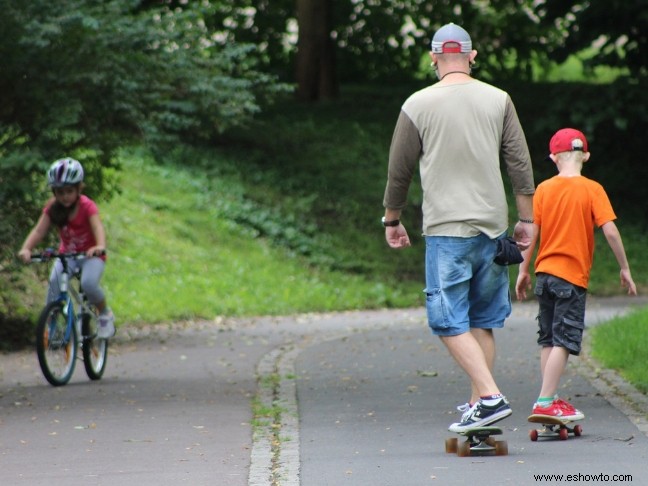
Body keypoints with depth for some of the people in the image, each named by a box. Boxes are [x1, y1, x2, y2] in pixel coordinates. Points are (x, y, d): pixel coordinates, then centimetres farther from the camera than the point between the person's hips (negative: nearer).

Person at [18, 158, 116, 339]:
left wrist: (100, 246, -59)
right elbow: (39, 230, -21)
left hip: (91, 255, -3)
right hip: (67, 254, 3)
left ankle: (105, 314, -1)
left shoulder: (87, 206, -20)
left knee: (88, 283, -30)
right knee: (54, 280, -26)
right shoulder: (52, 208, -11)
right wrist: (26, 249, -41)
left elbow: (98, 227, -37)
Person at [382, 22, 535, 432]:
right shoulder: (498, 100, 5)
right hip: (493, 226, 4)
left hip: (447, 229, -4)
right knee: (483, 319, 12)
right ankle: (479, 403, 12)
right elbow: (521, 164, 5)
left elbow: (399, 171, 5)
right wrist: (526, 221, 13)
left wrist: (392, 220, 19)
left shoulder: (418, 105, -1)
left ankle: (490, 396, -18)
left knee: (450, 319, -4)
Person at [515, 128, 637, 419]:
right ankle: (545, 402, -13)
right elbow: (610, 231, -12)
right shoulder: (592, 190, -7)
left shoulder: (543, 189, 3)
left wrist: (523, 271, 12)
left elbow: (532, 233, 3)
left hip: (545, 273, 5)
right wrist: (625, 269, -3)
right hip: (573, 275, -5)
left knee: (549, 340, 13)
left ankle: (549, 399, 14)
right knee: (564, 340, -5)